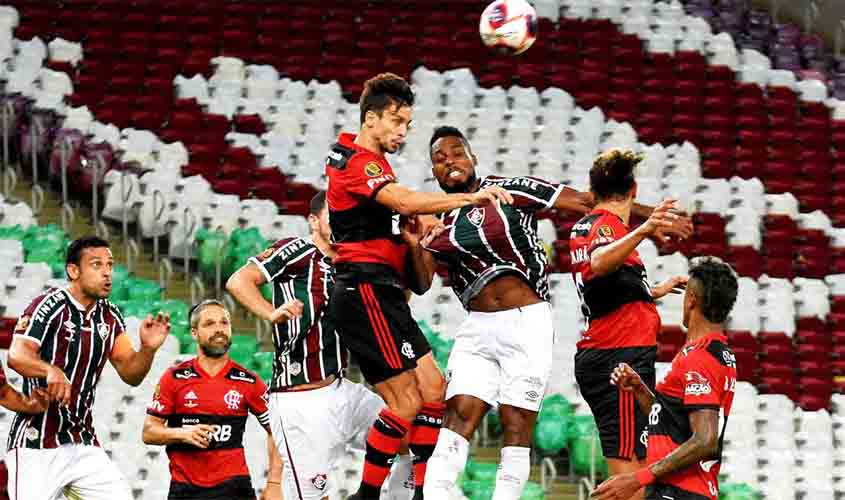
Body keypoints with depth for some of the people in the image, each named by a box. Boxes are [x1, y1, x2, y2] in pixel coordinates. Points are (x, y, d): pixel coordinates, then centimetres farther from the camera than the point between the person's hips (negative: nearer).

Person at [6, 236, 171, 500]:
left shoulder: (110, 317, 10)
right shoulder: (49, 306, -12)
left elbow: (130, 374, 11)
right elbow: (17, 356, -26)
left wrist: (148, 348, -10)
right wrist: (51, 371, -47)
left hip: (83, 444, 7)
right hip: (36, 446, -6)